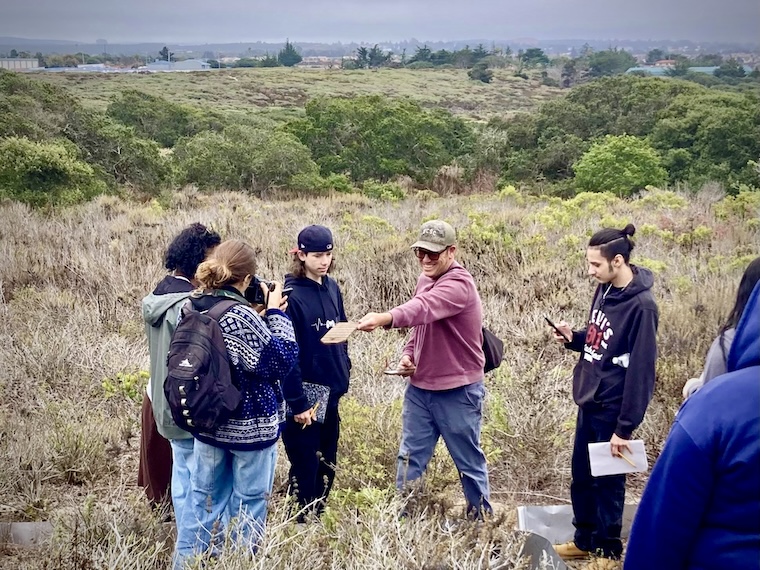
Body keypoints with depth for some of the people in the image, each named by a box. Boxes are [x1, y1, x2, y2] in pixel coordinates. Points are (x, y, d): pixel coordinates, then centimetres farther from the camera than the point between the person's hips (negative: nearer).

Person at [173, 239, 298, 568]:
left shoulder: (194, 308, -2)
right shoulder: (241, 317, -25)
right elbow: (284, 359, -18)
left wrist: (262, 315, 3)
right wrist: (276, 314, -10)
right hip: (251, 426, -7)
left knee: (203, 497, 18)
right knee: (248, 503, 10)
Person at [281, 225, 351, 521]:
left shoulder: (332, 288, 6)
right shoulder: (291, 294, -16)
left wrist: (344, 374, 9)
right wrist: (297, 402, -18)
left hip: (331, 393, 7)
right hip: (303, 397, -7)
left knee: (327, 467, 17)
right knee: (305, 471, 3)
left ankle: (318, 518, 33)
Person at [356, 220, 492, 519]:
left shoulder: (459, 284, -19)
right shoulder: (425, 280, 8)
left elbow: (423, 309, -40)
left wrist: (385, 318, -56)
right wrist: (408, 356, 0)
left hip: (458, 391, -7)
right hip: (420, 387, 7)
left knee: (469, 461, 9)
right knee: (409, 458, 9)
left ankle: (482, 519, 26)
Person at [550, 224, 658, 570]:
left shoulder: (641, 306, -22)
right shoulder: (605, 289, 3)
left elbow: (640, 370, -21)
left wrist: (625, 427, -19)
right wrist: (574, 338, -6)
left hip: (612, 409, -8)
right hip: (589, 401, 8)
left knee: (607, 482, 7)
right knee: (581, 476, 19)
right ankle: (584, 540, 37)